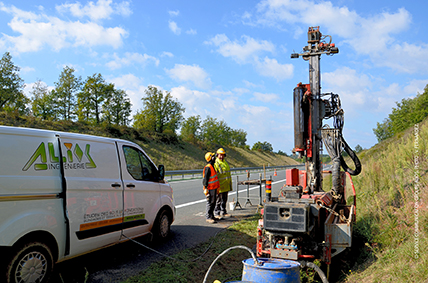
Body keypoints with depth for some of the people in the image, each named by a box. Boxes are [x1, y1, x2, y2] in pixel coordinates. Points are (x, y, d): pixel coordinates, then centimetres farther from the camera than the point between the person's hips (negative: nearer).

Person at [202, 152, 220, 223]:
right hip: (210, 189, -10)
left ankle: (211, 216, 26)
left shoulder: (212, 166, 14)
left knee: (213, 202, 16)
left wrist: (217, 187, 25)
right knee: (210, 203, -5)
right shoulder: (208, 168, -18)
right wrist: (206, 189, -22)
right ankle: (208, 217, 2)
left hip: (214, 188, 10)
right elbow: (205, 179, -20)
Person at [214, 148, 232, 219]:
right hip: (220, 186, -7)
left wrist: (230, 183, 23)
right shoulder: (215, 164, -12)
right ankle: (216, 213, 7)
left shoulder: (225, 162, 14)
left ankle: (223, 212, 25)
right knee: (218, 200, -1)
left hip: (226, 186, 8)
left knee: (224, 200, 15)